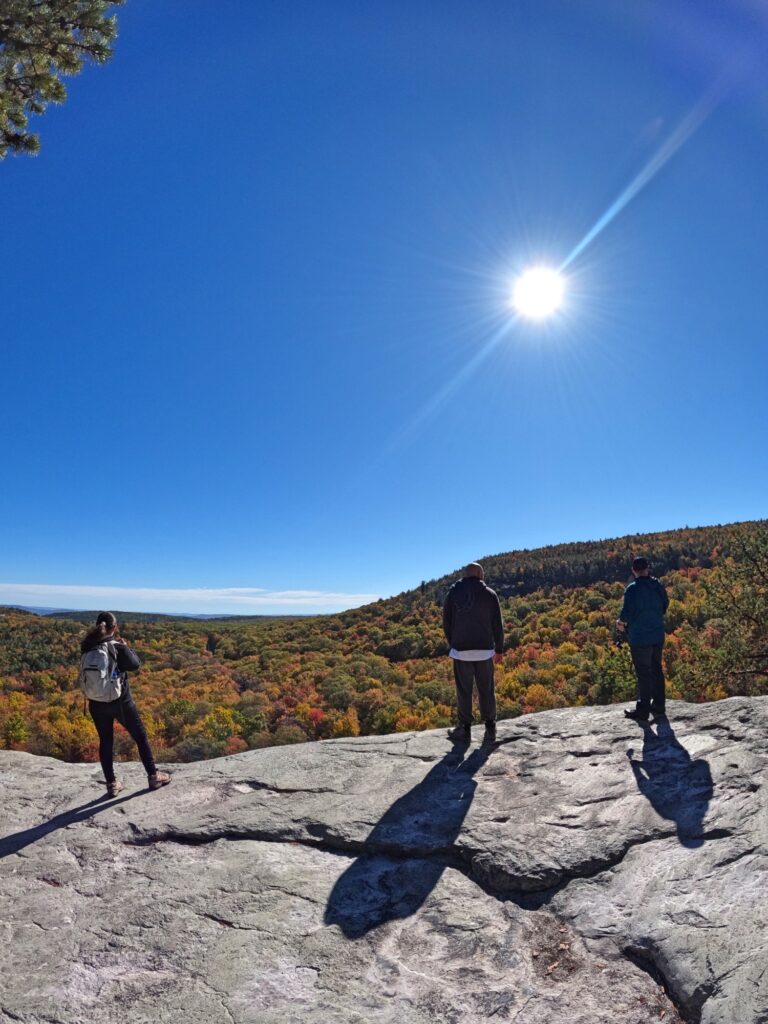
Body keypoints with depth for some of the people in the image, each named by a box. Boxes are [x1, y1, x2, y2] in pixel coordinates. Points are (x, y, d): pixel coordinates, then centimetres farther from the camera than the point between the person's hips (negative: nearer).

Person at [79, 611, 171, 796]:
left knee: (105, 742, 16)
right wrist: (126, 647, 4)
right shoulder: (118, 647, -17)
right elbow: (134, 664, -8)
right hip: (121, 701, -3)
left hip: (98, 703, 4)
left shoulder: (88, 649, -5)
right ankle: (153, 776, 19)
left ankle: (111, 784, 21)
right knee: (140, 736, 11)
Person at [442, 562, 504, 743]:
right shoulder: (490, 594, -2)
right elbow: (497, 624, 0)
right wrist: (499, 649, 11)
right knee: (486, 689, 10)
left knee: (463, 690, 7)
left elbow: (446, 622, 2)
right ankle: (490, 728, 14)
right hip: (485, 650, 0)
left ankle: (464, 729, 14)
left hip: (461, 650, 0)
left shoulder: (453, 593, -1)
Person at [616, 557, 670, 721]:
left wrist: (621, 623, -3)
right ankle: (658, 708, 27)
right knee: (656, 670, 17)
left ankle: (642, 711, 12)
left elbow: (627, 611, -22)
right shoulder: (658, 586, 1)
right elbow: (665, 606, 13)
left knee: (643, 674, 3)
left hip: (640, 638, -6)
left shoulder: (633, 589, -19)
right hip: (658, 636, 6)